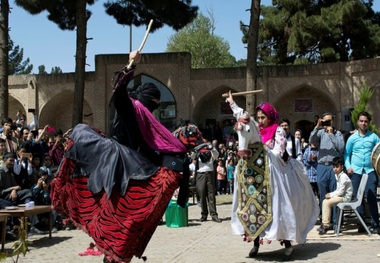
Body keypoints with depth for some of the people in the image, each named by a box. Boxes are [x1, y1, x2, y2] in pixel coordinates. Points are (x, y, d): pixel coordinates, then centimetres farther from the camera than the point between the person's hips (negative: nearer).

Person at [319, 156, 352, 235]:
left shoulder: (343, 177, -18)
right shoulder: (337, 176, 13)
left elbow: (341, 191, -21)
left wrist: (331, 195, -13)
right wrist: (331, 194, 2)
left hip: (345, 197, -10)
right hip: (341, 196, 10)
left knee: (327, 202, -21)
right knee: (325, 201, 3)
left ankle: (326, 225, -15)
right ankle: (325, 223, 2)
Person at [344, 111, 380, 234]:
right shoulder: (352, 138, 9)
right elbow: (346, 154, 10)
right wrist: (348, 167, -3)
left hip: (370, 170, -1)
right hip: (356, 171, 1)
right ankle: (362, 223, 13)